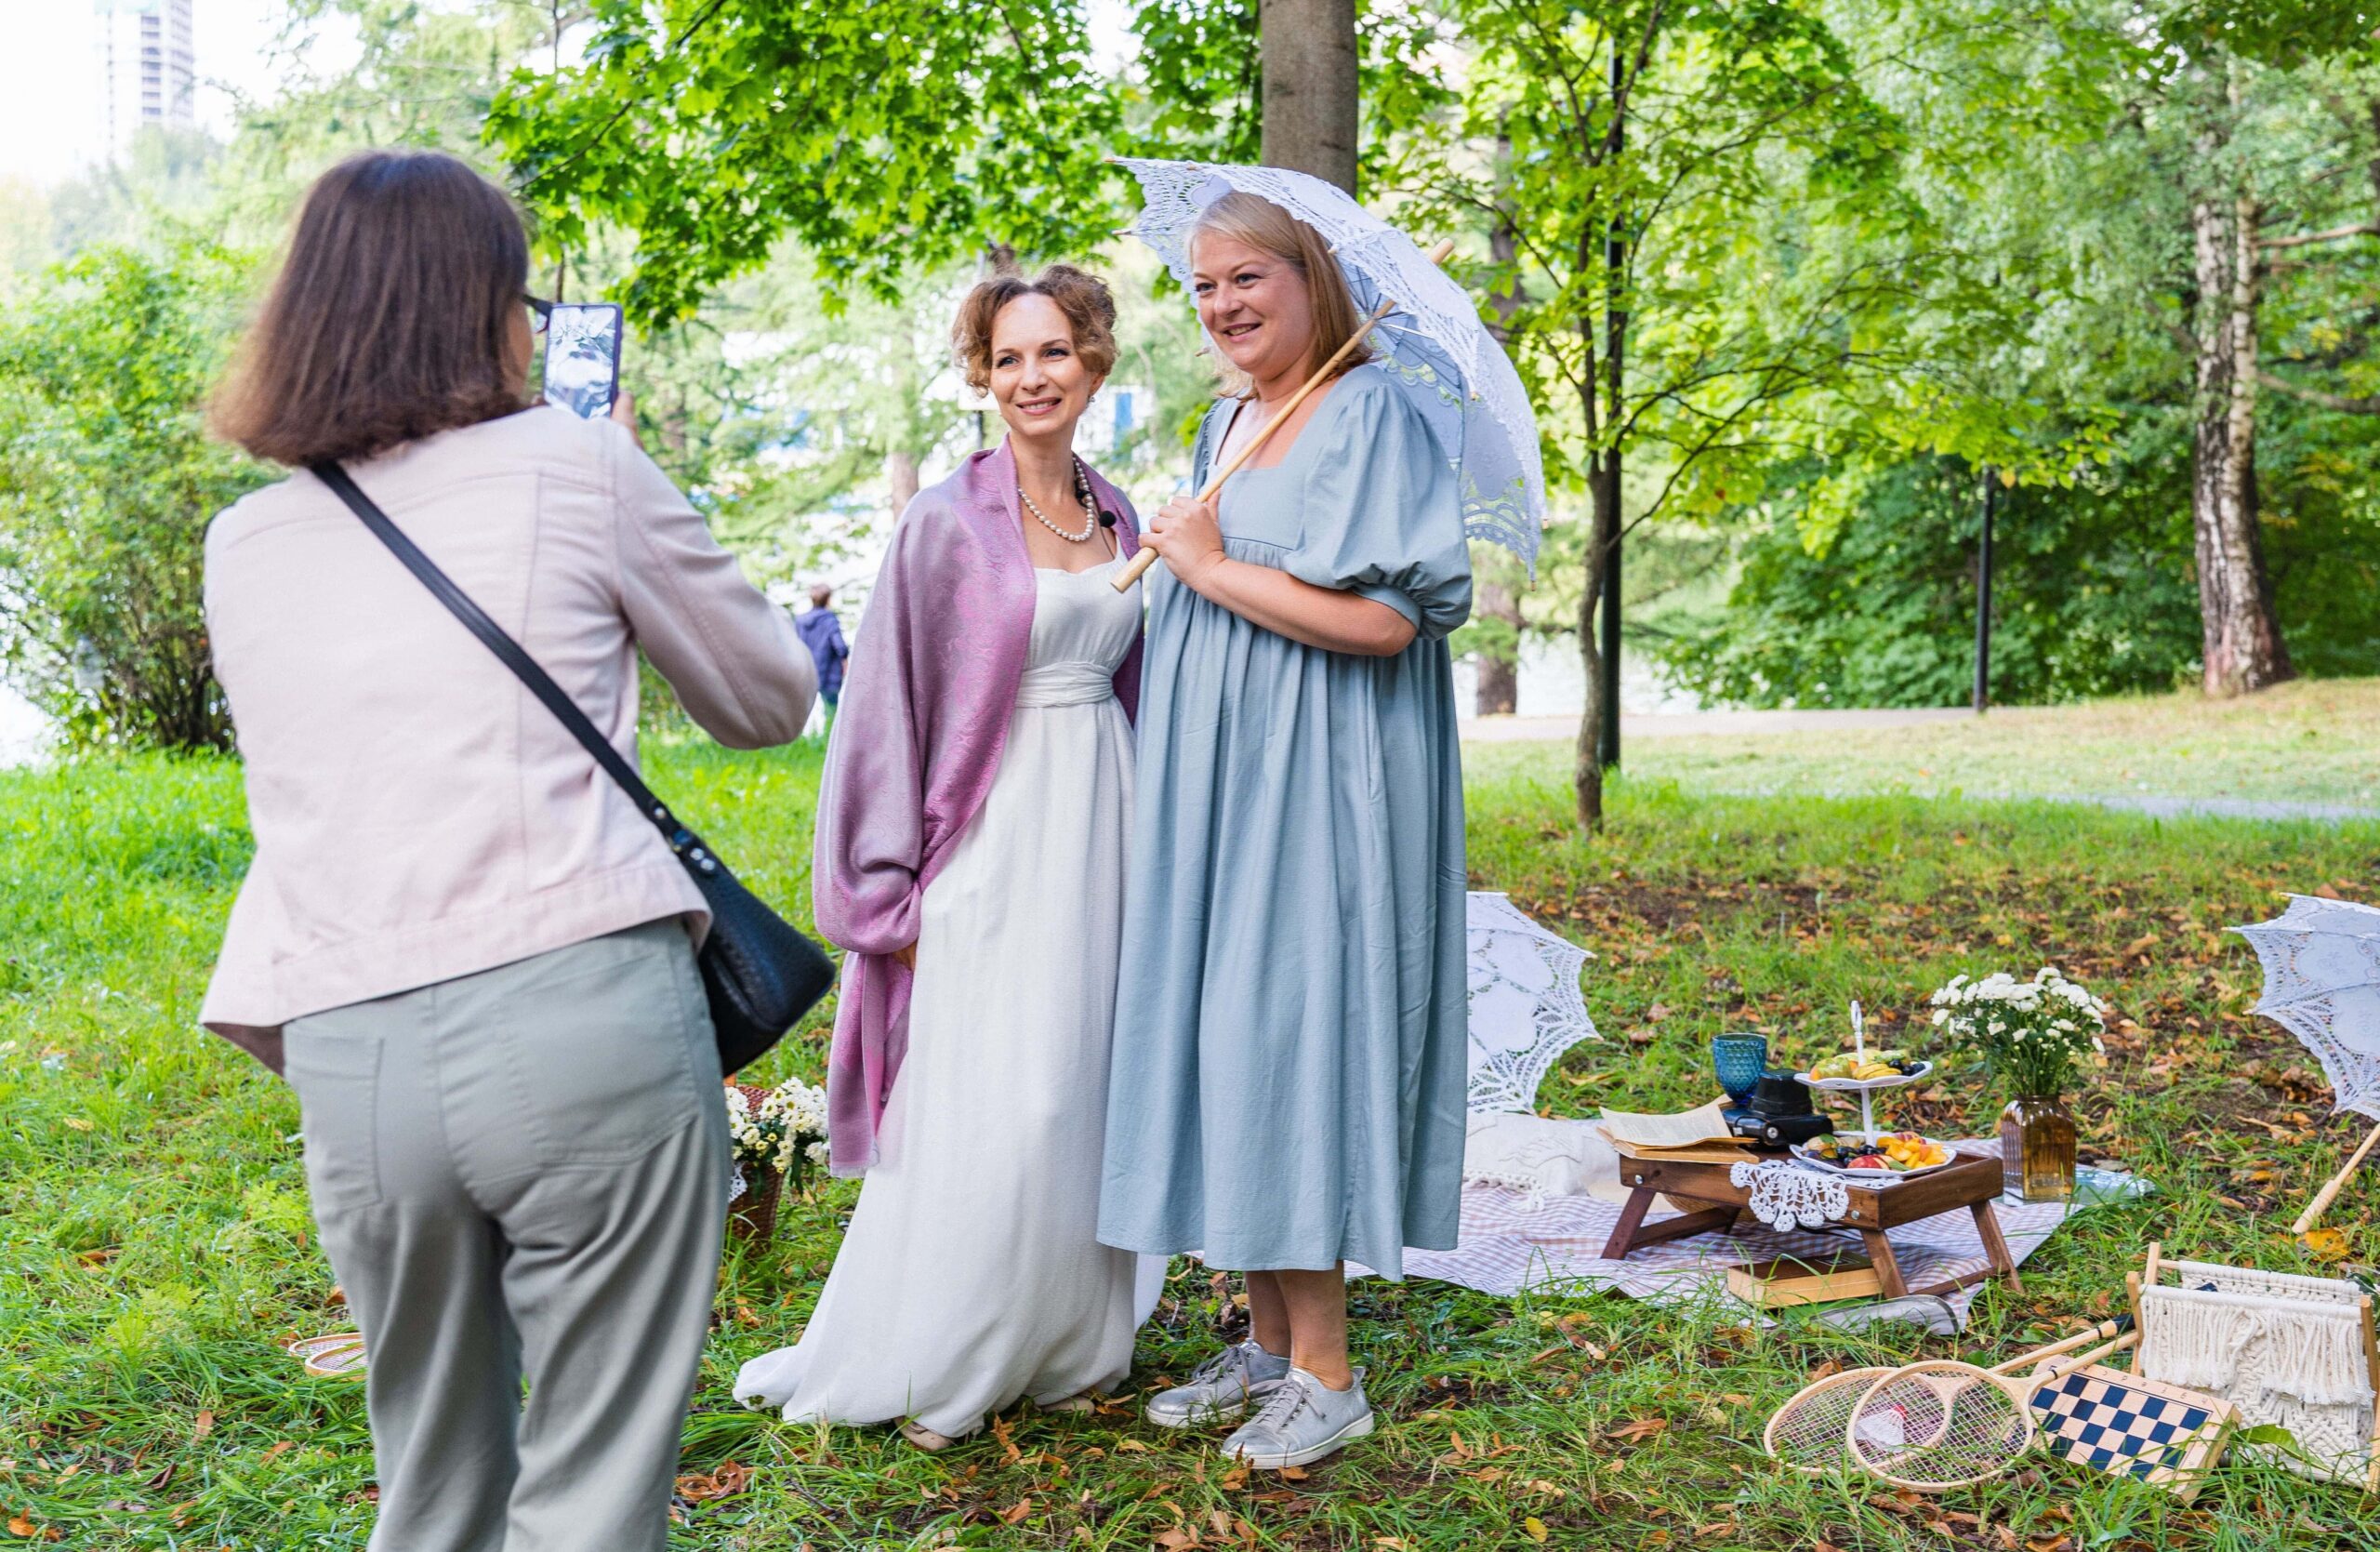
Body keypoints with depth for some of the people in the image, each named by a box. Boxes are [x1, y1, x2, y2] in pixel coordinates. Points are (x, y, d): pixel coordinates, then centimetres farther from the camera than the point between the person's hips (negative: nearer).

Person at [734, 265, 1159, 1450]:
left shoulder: (1117, 518, 12)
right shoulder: (947, 522, -6)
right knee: (987, 1107, -6)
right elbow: (888, 703, -6)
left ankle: (1059, 1347, 21)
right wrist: (894, 886, -10)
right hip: (996, 831, -6)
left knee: (1086, 1096, 8)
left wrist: (1139, 841, 15)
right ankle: (923, 1369, 10)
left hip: (1102, 824, 6)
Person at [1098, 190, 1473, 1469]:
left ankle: (1324, 1373, 4)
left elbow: (1383, 618, -21)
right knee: (1220, 1036, 9)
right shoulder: (1224, 426, 17)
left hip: (1316, 787, -8)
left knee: (1288, 1024, -7)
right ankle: (1268, 1344, 20)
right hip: (1213, 783, 8)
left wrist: (1214, 567, -14)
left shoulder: (1367, 415, -9)